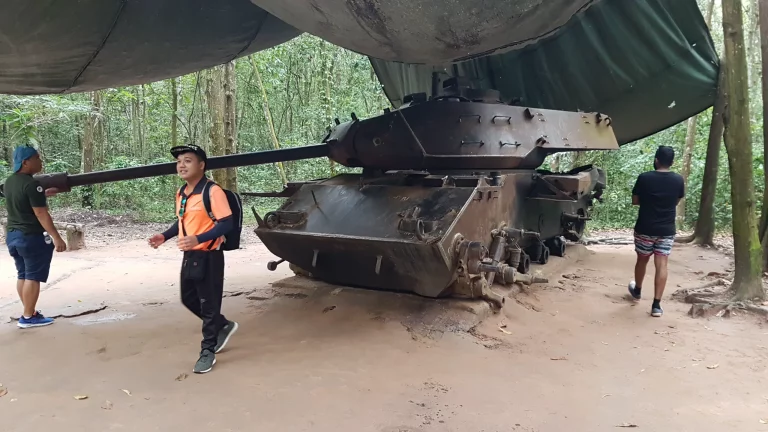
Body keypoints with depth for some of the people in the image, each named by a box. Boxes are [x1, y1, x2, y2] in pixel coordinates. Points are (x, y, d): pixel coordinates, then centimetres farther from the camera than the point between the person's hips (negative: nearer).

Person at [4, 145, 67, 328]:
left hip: (13, 235, 9)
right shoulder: (31, 184, -19)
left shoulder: (9, 182, 9)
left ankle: (29, 312, 23)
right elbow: (41, 214, -22)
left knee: (23, 275, 15)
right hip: (32, 237, -9)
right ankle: (28, 317, 3)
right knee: (33, 277, -1)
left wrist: (45, 194, 25)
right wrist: (56, 237, -21)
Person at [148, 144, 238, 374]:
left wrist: (198, 239, -30)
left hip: (208, 256, -9)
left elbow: (226, 224, -21)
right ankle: (224, 326, 37)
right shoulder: (181, 193, 9)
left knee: (209, 304, 2)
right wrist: (164, 236, 7)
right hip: (189, 255, 9)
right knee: (189, 299, 18)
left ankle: (208, 351, 16)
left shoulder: (212, 191, -17)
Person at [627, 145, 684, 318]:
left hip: (645, 229, -1)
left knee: (642, 260, 18)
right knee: (661, 265, -1)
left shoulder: (644, 178, -10)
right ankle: (656, 305, -4)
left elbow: (634, 201, 0)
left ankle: (637, 291, 40)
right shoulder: (678, 180, -2)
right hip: (667, 230, 1)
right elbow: (676, 201, 13)